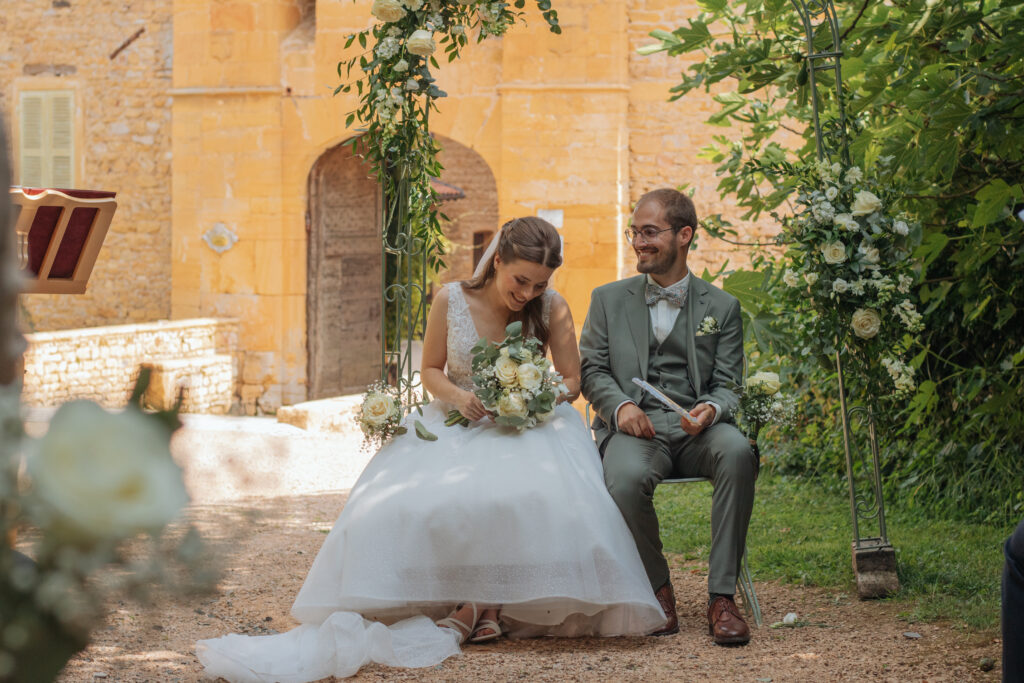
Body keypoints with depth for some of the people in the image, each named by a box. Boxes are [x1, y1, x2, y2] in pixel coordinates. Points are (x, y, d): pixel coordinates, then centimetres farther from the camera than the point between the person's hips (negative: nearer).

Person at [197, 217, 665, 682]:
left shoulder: (552, 308, -4)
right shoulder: (451, 301, -3)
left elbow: (571, 380, 3)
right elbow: (431, 370, 8)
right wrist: (457, 396, -14)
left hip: (529, 426, -1)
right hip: (458, 422, 1)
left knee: (540, 494, -37)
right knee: (407, 499, -29)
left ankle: (480, 606, -24)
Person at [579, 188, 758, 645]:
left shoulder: (721, 307, 14)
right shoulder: (609, 299, 15)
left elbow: (728, 384, 9)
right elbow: (591, 370, 11)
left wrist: (711, 409, -16)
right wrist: (620, 405, -11)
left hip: (696, 429, 1)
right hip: (634, 428, 0)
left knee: (737, 452, -35)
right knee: (625, 478, -36)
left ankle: (722, 597, -29)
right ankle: (657, 588, -10)